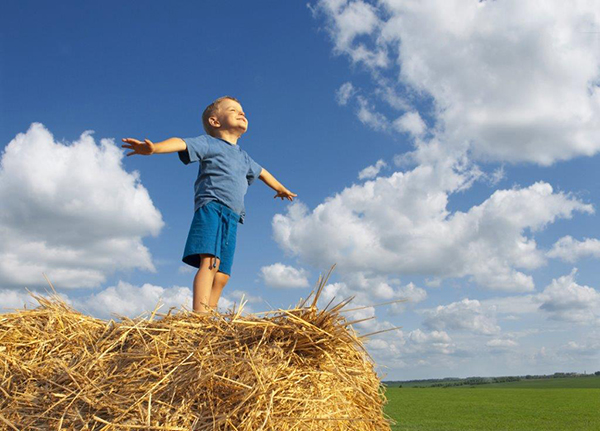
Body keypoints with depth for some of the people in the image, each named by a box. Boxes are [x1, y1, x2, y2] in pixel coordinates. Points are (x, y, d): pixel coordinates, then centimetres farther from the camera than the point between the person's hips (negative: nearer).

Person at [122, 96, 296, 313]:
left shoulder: (244, 157, 29)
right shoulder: (210, 143, 7)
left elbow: (261, 171, 48)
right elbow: (182, 143, -10)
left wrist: (280, 188, 63)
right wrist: (153, 148, -29)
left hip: (232, 218, 7)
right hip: (211, 207, -7)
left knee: (222, 276, 0)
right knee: (209, 262, -25)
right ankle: (199, 314, -35)